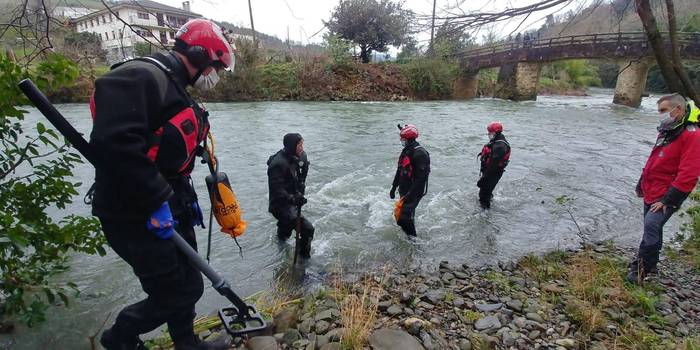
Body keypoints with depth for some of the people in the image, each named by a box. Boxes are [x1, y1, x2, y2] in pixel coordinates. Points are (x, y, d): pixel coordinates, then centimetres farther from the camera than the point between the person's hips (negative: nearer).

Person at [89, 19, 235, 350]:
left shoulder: (174, 89, 16)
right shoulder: (141, 76, -17)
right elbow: (114, 143, -31)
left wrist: (187, 198, 15)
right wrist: (156, 201, -25)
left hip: (170, 211, 10)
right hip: (136, 217, -9)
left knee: (189, 285, 19)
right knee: (173, 295, 5)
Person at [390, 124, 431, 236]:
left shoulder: (420, 153, -19)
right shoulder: (406, 151, 11)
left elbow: (421, 177, -24)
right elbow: (399, 170, 19)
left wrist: (410, 194, -25)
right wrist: (394, 187, 19)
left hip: (415, 191, -9)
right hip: (404, 190, 9)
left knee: (405, 218, -14)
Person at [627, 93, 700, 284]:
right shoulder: (667, 131, 13)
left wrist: (668, 200, -21)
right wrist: (641, 185, 19)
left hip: (666, 196, -8)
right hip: (651, 193, 8)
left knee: (652, 226, -16)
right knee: (652, 227, 15)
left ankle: (641, 267, -5)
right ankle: (649, 262, 27)